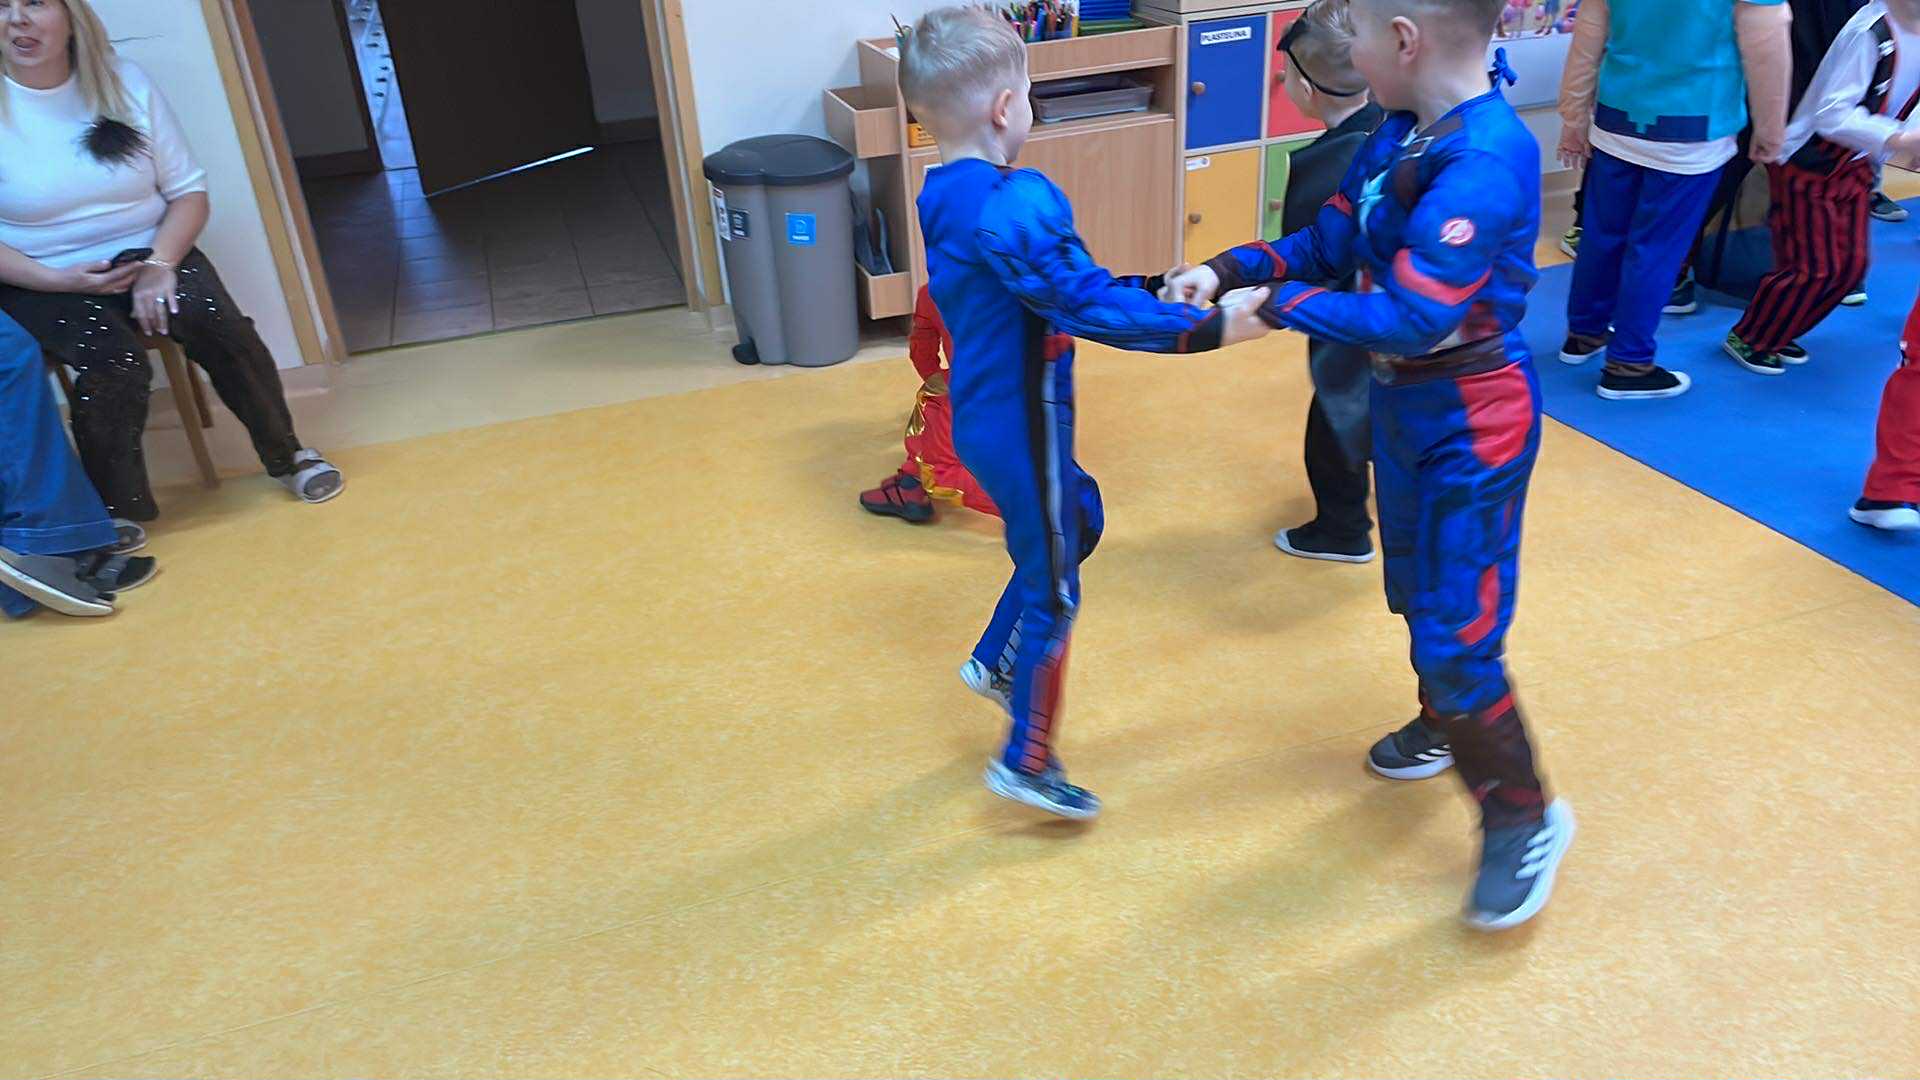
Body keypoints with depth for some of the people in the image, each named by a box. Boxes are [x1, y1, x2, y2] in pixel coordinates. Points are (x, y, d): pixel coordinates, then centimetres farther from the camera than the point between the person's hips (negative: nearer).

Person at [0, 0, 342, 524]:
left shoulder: (124, 82, -1)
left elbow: (189, 191, 0)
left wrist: (158, 262, -17)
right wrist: (57, 280, -21)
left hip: (146, 253, 2)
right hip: (42, 280, -2)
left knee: (217, 324, -26)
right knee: (113, 362, -30)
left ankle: (285, 455, -6)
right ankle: (117, 518, -13)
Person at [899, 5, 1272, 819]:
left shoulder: (944, 196, 5)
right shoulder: (1013, 205, -26)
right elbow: (1088, 305, -29)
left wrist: (1156, 293, 12)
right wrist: (1206, 329, -25)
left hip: (989, 413, 9)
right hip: (1020, 423, -9)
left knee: (1075, 526, 27)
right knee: (1052, 590, 6)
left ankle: (997, 662, 39)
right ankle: (1026, 764, 21)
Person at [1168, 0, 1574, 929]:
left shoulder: (1486, 160, -28)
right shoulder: (1401, 132, -2)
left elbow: (1412, 318, -32)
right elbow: (1330, 242, 7)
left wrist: (1277, 306, -24)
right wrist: (1230, 270, -7)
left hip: (1472, 422, -9)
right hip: (1402, 401, 9)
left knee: (1457, 634, -3)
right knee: (1418, 596, 24)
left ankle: (1523, 817, 18)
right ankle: (1445, 725, 50)